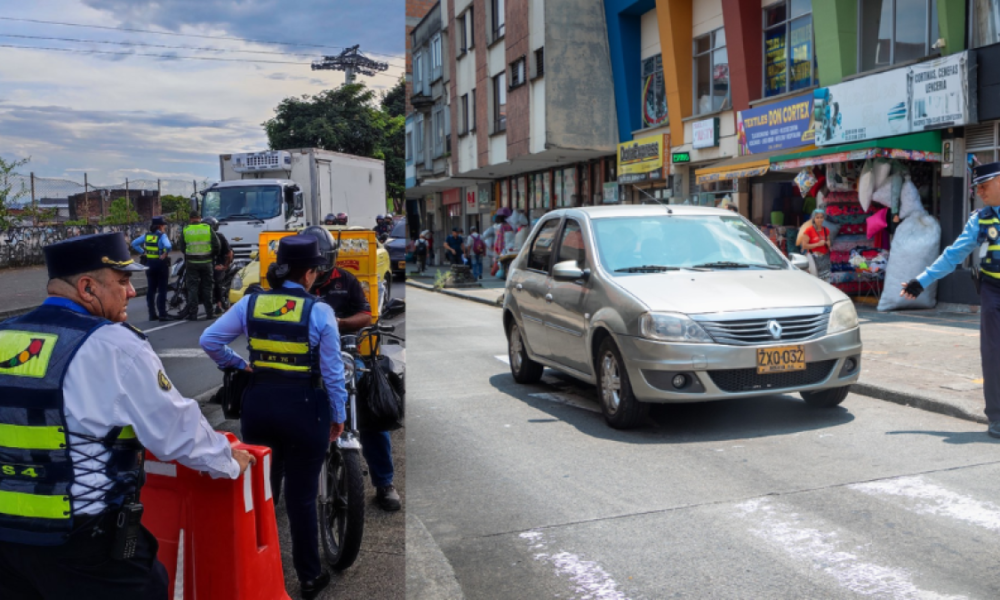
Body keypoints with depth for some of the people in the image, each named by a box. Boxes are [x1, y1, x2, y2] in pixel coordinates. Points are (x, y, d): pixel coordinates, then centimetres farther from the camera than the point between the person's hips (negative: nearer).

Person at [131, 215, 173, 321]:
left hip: (149, 264, 6)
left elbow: (134, 243, 4)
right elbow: (168, 246, -30)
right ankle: (162, 314, -2)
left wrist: (143, 252, 4)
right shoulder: (162, 236, -13)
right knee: (162, 290, -2)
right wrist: (165, 254, -16)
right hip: (161, 264, -6)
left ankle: (152, 314, 13)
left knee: (151, 290, 11)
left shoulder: (146, 235, 5)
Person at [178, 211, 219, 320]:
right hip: (206, 262, 1)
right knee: (207, 287, 10)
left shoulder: (185, 230, -2)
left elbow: (182, 247, 2)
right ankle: (209, 312, 12)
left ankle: (192, 314, -1)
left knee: (192, 288, 2)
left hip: (191, 262, 0)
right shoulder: (208, 229, -2)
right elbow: (216, 245, -2)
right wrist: (211, 254, 15)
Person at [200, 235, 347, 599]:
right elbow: (332, 371, -8)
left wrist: (238, 365, 13)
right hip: (303, 406, -3)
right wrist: (338, 415, 3)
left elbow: (209, 340, 0)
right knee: (301, 497, 8)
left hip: (259, 403, 4)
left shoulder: (250, 304, -2)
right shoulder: (319, 311, -13)